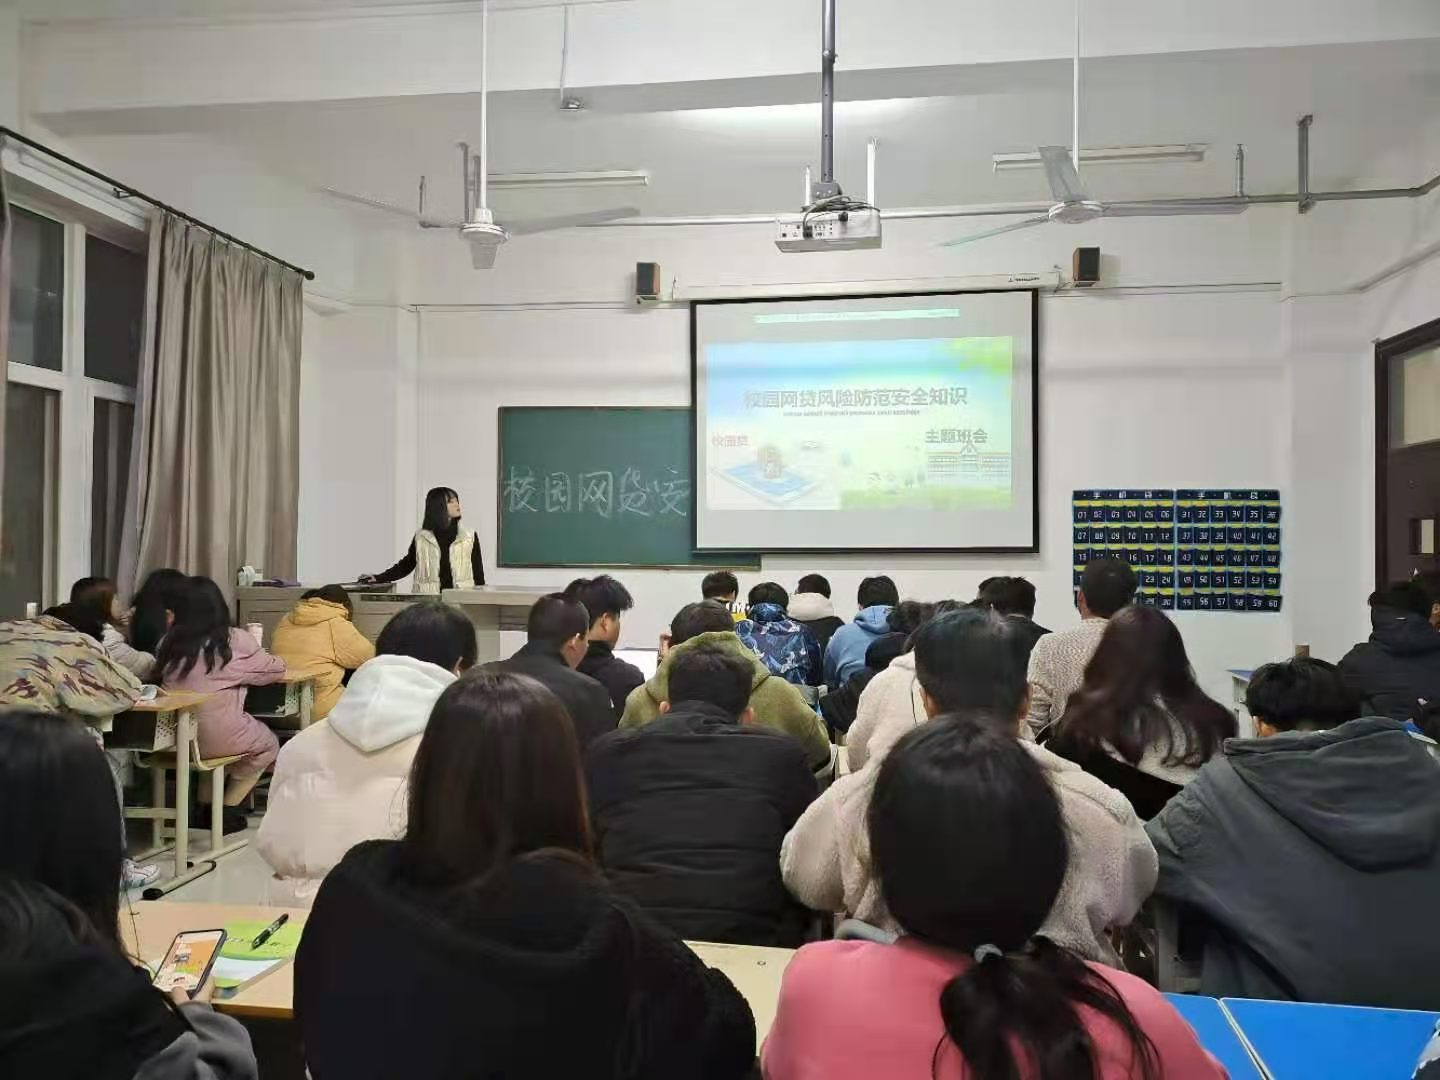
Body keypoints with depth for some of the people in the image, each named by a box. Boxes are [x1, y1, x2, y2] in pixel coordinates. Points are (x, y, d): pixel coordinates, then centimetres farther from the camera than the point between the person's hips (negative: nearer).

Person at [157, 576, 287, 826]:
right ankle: (227, 809, 22)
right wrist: (257, 651, 24)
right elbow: (275, 669, 3)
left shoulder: (169, 643, 0)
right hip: (220, 738, -4)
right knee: (269, 744, 26)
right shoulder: (235, 641, -9)